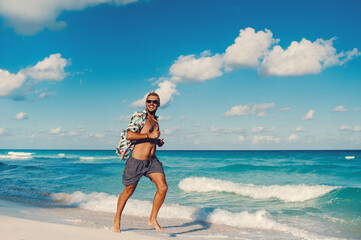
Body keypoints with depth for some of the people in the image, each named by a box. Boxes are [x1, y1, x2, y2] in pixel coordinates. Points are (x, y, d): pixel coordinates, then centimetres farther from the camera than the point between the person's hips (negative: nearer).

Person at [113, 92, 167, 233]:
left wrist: (158, 142, 11)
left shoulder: (155, 121, 16)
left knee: (163, 187, -9)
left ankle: (152, 219, 7)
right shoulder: (139, 116, -8)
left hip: (152, 160, 6)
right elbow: (129, 135, -20)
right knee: (128, 192, 8)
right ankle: (117, 219, 30)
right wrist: (149, 136, -19)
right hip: (137, 161, -6)